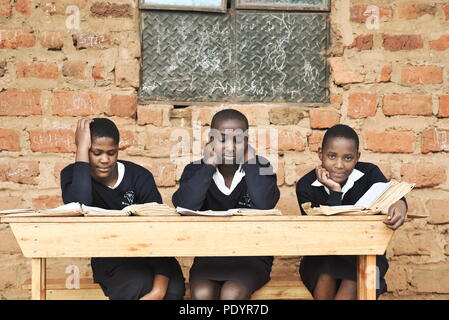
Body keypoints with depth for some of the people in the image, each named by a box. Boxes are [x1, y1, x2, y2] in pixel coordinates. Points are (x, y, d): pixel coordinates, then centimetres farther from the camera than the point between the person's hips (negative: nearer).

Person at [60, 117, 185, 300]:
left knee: (173, 290, -30)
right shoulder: (73, 175, -9)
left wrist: (158, 290, -32)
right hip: (109, 259, -1)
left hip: (147, 254, 1)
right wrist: (82, 148, -28)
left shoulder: (139, 176, -10)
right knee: (137, 285, -34)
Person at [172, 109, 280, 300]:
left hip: (252, 256, -1)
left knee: (231, 293, -31)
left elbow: (266, 203, -23)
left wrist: (250, 161, -15)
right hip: (209, 256, 1)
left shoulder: (259, 169, -2)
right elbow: (184, 206, -20)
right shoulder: (196, 171, 0)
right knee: (202, 294, -29)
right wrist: (208, 165, -16)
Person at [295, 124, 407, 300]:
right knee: (325, 279, -30)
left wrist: (399, 204, -54)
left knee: (352, 284, -29)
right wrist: (334, 191, -29)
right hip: (323, 257, 0)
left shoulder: (370, 173, -8)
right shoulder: (306, 186, -11)